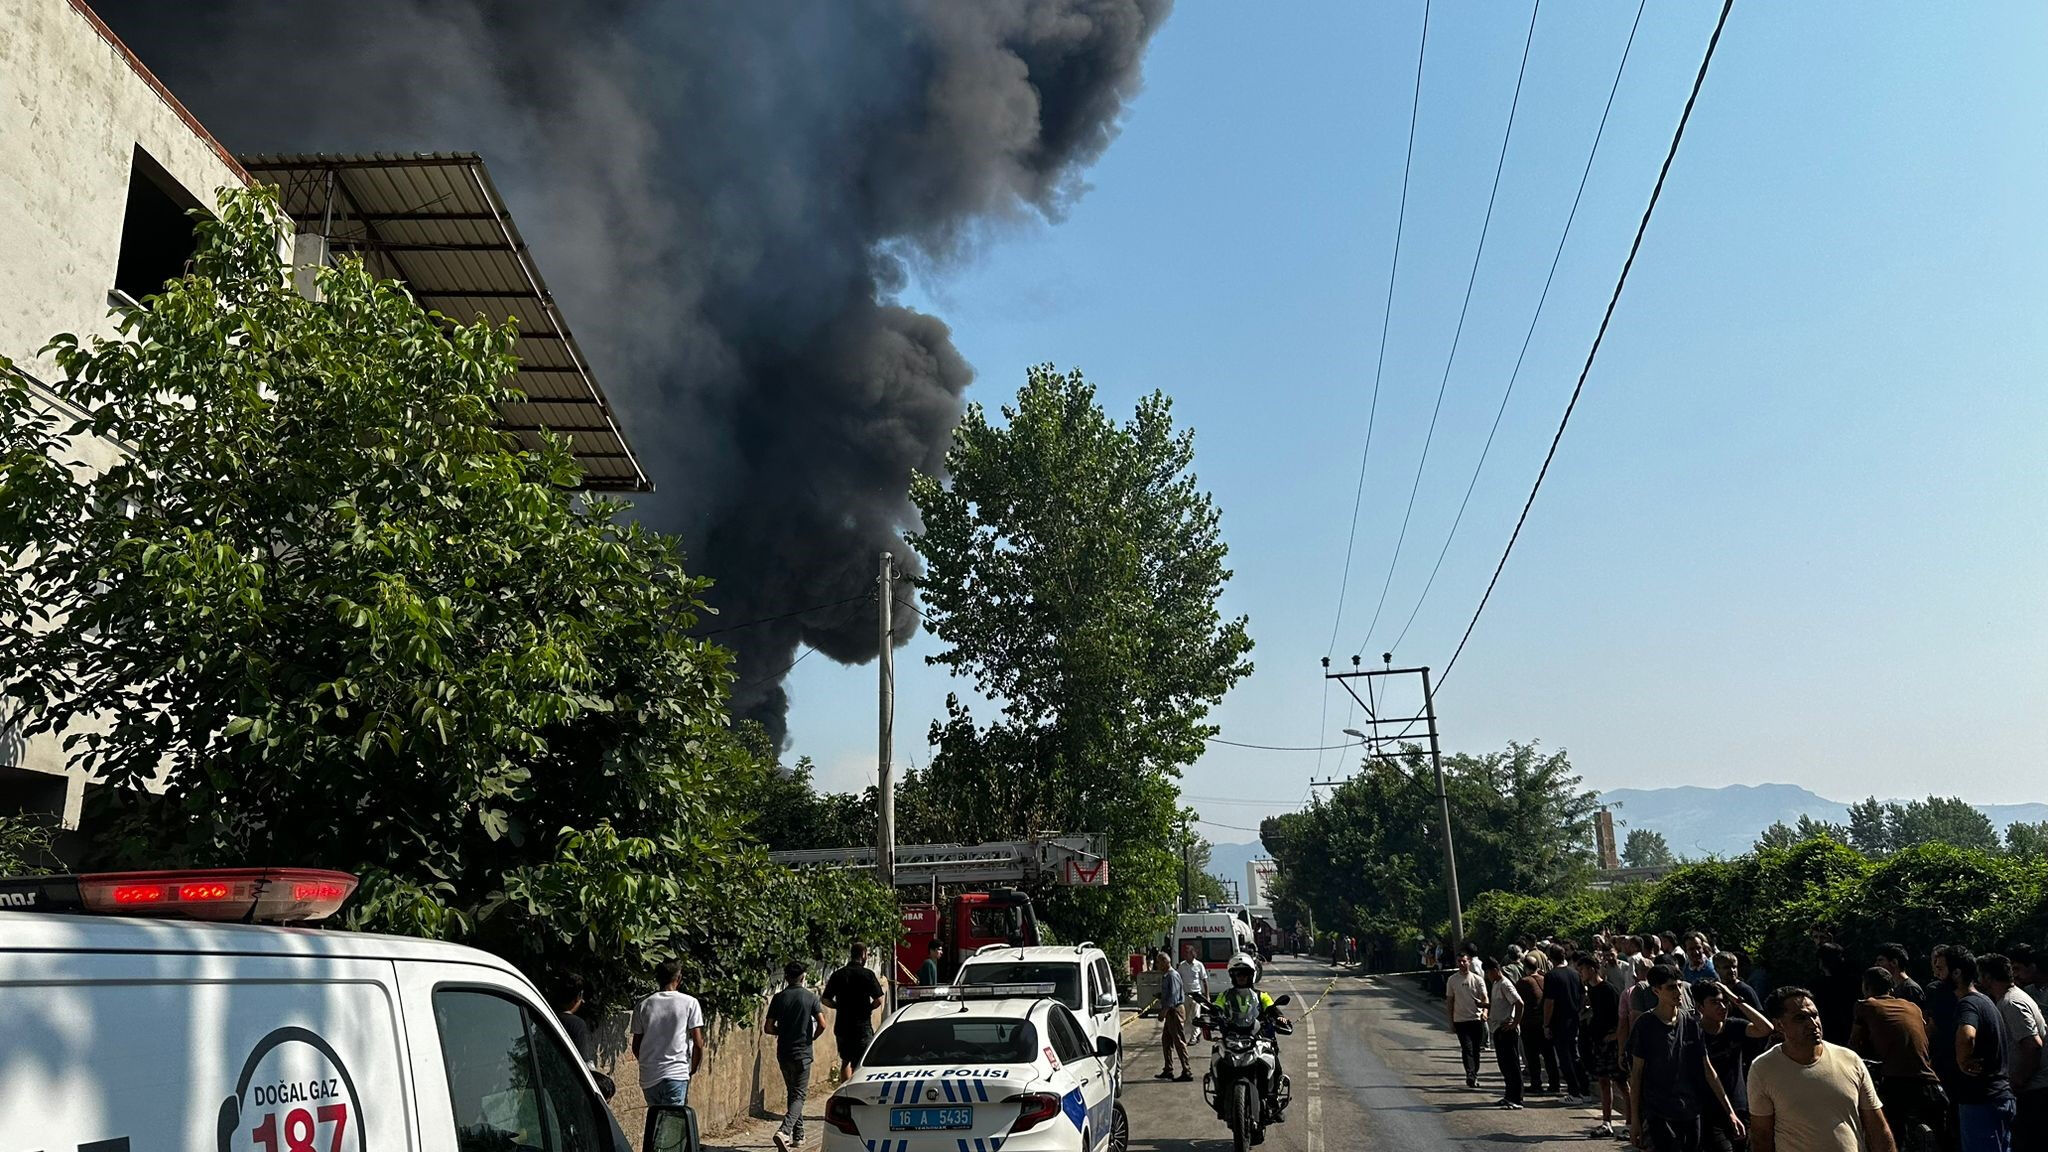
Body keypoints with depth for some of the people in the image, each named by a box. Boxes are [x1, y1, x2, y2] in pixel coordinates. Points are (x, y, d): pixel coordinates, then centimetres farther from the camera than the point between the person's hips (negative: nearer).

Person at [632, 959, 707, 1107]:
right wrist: (692, 1070, 11)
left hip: (648, 1078, 4)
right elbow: (698, 1044, -4)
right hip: (676, 1075, -4)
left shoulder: (643, 1005, 7)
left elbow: (636, 1046, 11)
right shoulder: (690, 1002, -1)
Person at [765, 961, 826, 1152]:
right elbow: (822, 1024, -12)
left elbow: (768, 1027, -1)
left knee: (792, 1093, 18)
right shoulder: (810, 997, -6)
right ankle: (783, 1131, -22)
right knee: (799, 1095, 0)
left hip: (783, 1053, 3)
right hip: (802, 1053, -3)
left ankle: (798, 1136, 22)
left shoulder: (779, 998, -1)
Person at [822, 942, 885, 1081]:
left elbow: (826, 1000, 4)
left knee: (845, 1061, 20)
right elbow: (878, 1000, -13)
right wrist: (867, 1009, 5)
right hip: (862, 1027, -4)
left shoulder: (837, 975, 2)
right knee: (860, 1064, 3)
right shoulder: (867, 975, -10)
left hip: (841, 1026, 4)